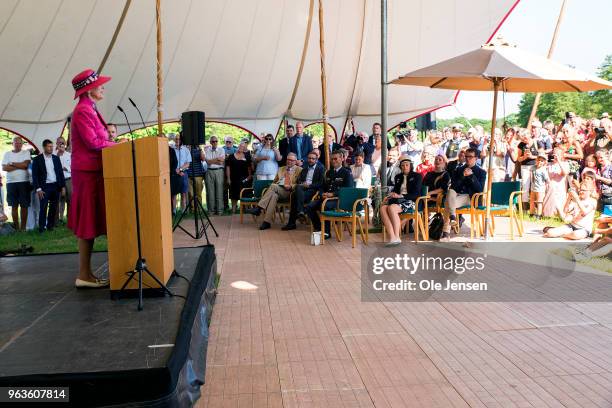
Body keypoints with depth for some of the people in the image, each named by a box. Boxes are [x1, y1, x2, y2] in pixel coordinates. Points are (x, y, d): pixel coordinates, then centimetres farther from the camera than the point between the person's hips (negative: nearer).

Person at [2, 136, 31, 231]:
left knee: (24, 206, 0)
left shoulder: (26, 152, 6)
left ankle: (23, 227, 7)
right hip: (11, 183, 2)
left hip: (24, 182, -1)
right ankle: (16, 227, 10)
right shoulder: (7, 154, 10)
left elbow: (25, 164, -11)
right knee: (14, 206, 4)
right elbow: (4, 168, -3)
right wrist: (19, 166, -8)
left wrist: (11, 164, -4)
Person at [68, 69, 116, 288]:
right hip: (87, 172, -10)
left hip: (92, 171, 10)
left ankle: (87, 273, 17)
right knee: (88, 224, -5)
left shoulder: (89, 109, 19)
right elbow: (93, 142, -17)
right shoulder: (83, 110, -12)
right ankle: (84, 276, 2)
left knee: (90, 224, 10)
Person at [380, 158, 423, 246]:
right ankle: (392, 238, -39)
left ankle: (397, 237, -33)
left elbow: (416, 194, -4)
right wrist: (389, 196, 3)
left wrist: (401, 196, -16)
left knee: (391, 208, -36)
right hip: (397, 200, 5)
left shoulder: (417, 176, 7)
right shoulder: (398, 177, 25)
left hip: (410, 201, -5)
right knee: (383, 208, -29)